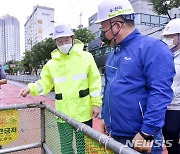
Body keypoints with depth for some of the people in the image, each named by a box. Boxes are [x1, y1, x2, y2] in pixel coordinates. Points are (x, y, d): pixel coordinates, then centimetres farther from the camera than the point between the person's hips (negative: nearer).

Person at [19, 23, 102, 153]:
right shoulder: (52, 63, 3)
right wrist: (31, 88, -10)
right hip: (63, 114, 3)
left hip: (83, 113, -2)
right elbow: (45, 83, 8)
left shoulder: (86, 57, -4)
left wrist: (96, 103, -7)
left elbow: (95, 82, -4)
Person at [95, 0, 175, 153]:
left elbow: (160, 94, -22)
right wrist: (105, 117, 17)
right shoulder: (113, 53, 10)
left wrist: (147, 133, -22)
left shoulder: (152, 47, -15)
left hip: (140, 137, -7)